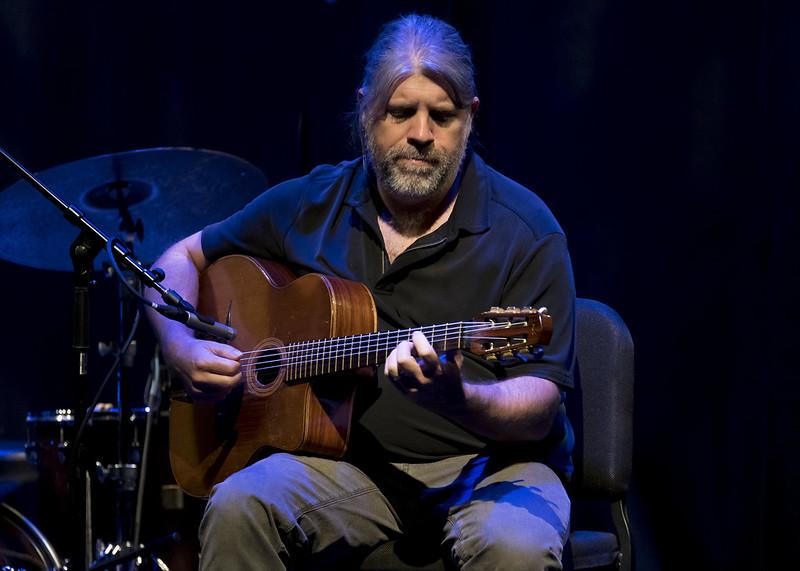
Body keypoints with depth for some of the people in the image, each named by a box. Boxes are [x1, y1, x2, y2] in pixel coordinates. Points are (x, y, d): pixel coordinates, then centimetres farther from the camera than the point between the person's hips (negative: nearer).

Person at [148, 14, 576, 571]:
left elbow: (537, 410, -13)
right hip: (352, 458, 3)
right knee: (237, 508, -27)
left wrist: (457, 400, -35)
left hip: (488, 461, -3)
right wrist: (183, 348, -1)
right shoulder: (312, 205, 5)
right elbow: (182, 259, 19)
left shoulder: (524, 230, -8)